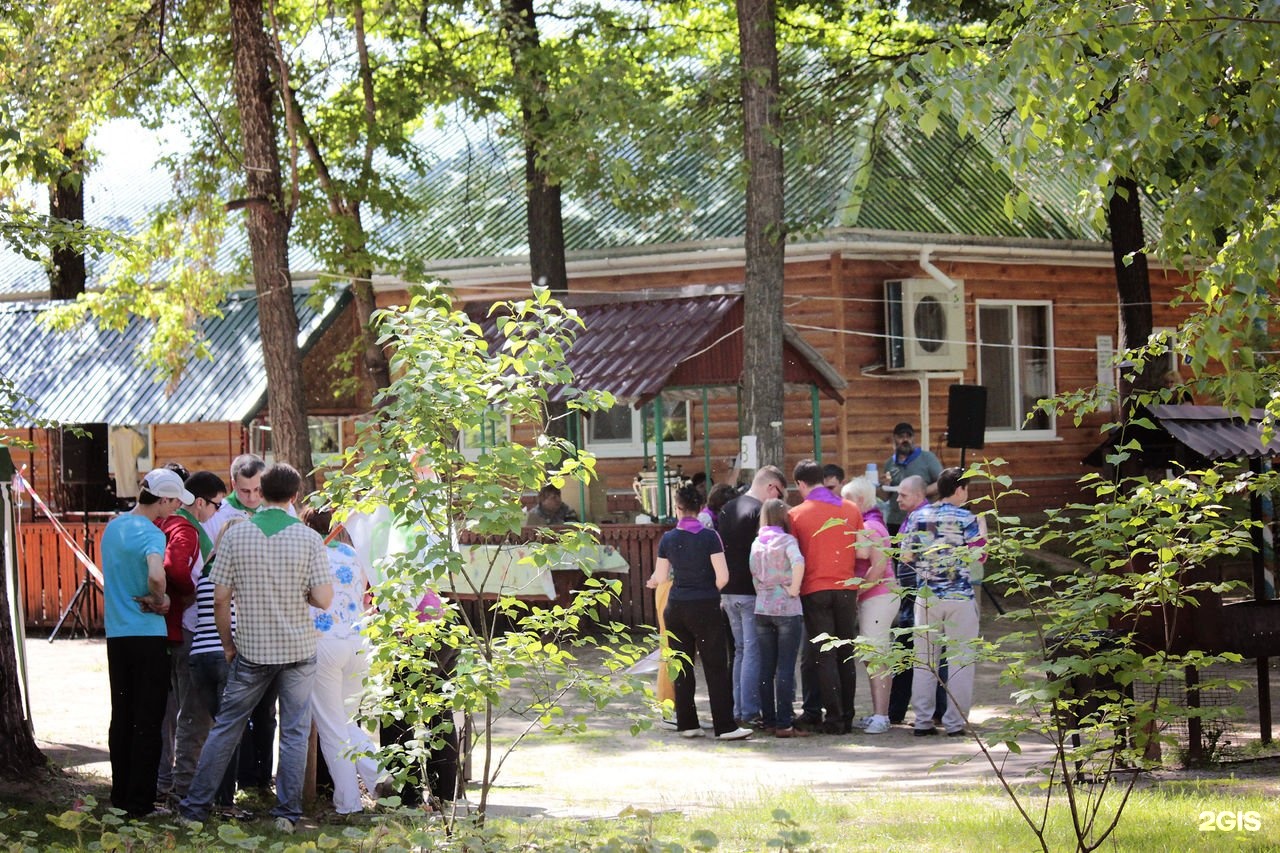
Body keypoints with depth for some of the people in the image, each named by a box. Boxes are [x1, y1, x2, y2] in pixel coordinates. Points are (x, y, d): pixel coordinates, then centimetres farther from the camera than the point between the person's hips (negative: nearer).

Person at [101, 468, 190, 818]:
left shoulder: (113, 527, 10)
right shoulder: (150, 533, -16)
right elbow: (156, 575, -34)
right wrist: (160, 601, -15)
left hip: (116, 633, 7)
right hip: (147, 634, -7)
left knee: (121, 718, 13)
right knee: (147, 721, -1)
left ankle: (120, 796, 18)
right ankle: (140, 802, -1)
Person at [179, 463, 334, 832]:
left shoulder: (235, 534, -6)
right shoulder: (309, 538, -8)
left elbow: (220, 598, -5)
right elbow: (324, 599, -11)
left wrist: (227, 643, 8)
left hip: (251, 650, 1)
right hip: (298, 649, -1)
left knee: (226, 727, 10)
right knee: (294, 732, 7)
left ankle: (196, 805, 14)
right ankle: (287, 812, 8)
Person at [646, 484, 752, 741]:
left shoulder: (668, 539, 0)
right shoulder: (709, 537, -9)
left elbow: (660, 577, 8)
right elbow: (722, 576, -12)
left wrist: (652, 583, 30)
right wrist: (711, 592, 8)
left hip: (676, 607, 3)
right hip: (706, 607, -3)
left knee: (682, 668, 10)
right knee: (715, 667, -2)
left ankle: (686, 724, 11)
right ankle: (725, 726, -6)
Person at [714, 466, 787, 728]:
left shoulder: (727, 510, 13)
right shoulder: (759, 511, -13)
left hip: (729, 591, 8)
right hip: (752, 592, -8)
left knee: (741, 650, 15)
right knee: (754, 652, -4)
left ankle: (738, 709, 16)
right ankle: (750, 712, -5)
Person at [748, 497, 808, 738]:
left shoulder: (757, 544, 9)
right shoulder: (787, 540, -8)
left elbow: (753, 574, 9)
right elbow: (798, 563, -26)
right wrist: (794, 589, -15)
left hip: (762, 609, 5)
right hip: (787, 609, -5)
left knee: (766, 667, 9)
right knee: (786, 668, -5)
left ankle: (769, 720, 12)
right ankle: (784, 724, -7)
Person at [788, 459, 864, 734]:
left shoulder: (797, 514, -6)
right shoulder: (850, 510, 1)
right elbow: (861, 551, 6)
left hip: (814, 590, -2)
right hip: (845, 588, 2)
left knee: (824, 656, 1)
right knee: (846, 655, 11)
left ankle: (834, 718, -3)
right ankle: (847, 716, 13)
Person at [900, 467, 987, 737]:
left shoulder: (916, 517, 3)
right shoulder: (967, 519, -9)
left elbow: (906, 556, 5)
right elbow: (979, 556, -10)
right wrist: (981, 531, 7)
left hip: (926, 595, 4)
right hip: (959, 596, -4)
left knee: (924, 660, 10)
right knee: (960, 660, 4)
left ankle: (922, 721, 10)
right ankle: (955, 722, 1)